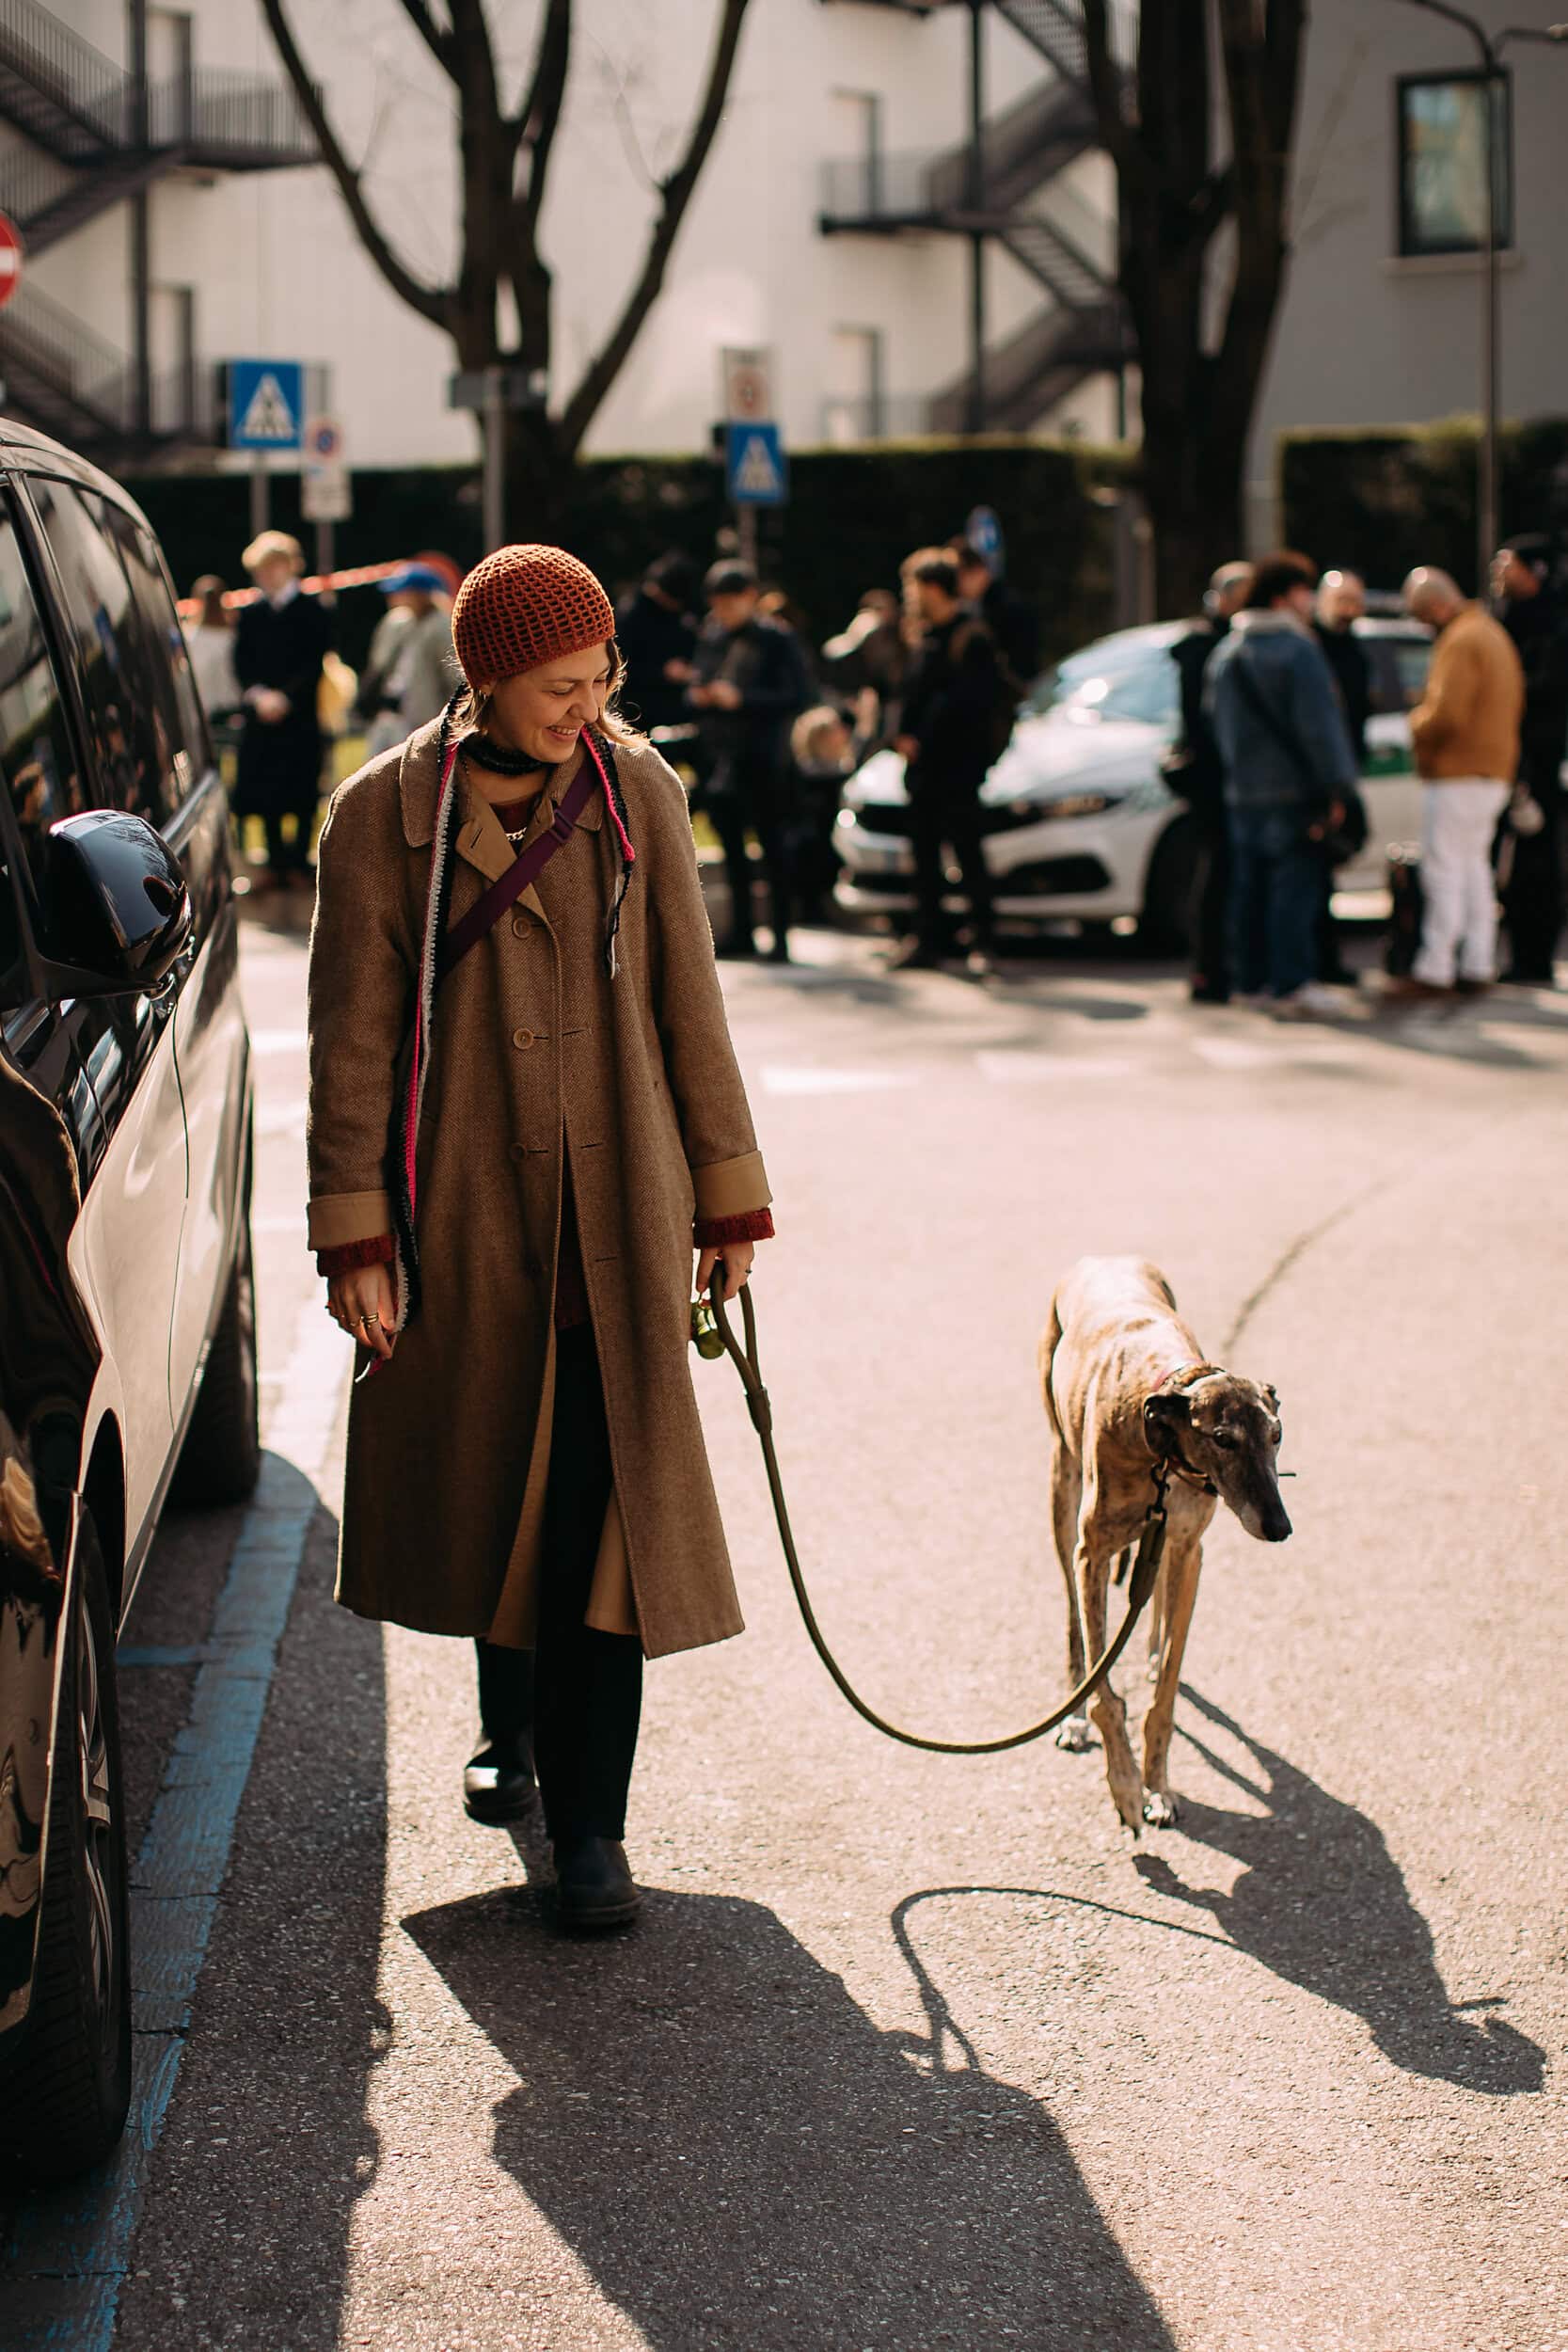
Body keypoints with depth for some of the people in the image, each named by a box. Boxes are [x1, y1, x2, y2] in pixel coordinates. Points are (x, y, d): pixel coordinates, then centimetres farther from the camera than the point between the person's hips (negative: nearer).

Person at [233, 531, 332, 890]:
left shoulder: (310, 610, -1)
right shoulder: (251, 613, 10)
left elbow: (315, 661, -6)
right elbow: (241, 660, 7)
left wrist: (285, 697, -14)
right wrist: (256, 694, -10)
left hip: (299, 714, -4)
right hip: (261, 712, 4)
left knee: (301, 789, -2)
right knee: (264, 788, 4)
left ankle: (300, 860, 6)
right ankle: (276, 858, 14)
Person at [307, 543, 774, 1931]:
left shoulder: (638, 793, 1)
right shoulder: (386, 815, -4)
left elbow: (688, 1002, 7)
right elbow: (352, 1038, -2)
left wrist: (729, 1196, 8)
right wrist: (353, 1234, -5)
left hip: (616, 1209, 0)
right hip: (463, 1207, 0)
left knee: (604, 1506, -7)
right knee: (485, 1484, 13)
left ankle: (589, 1823, -1)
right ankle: (512, 1729, 39)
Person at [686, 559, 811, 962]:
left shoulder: (777, 639, -6)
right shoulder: (711, 639, 12)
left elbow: (798, 697, -12)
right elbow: (694, 689, 19)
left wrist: (742, 699, -19)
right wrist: (698, 697, -5)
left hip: (762, 759, -6)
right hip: (720, 758, 6)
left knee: (773, 846, -2)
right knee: (731, 845, 9)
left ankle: (780, 937, 0)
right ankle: (740, 932, 17)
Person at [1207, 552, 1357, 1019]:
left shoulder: (1225, 654, 13)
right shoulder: (1297, 650, -13)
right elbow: (1318, 726, -16)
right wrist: (1335, 788, -13)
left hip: (1241, 792, 8)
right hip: (1293, 789, -8)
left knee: (1249, 888, 12)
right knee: (1294, 888, -7)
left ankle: (1250, 979, 16)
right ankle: (1291, 986, -10)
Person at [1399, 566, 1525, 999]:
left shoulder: (1461, 642, -16)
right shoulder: (1492, 633, 17)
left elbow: (1445, 716, -25)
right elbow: (1512, 706, 22)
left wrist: (1415, 721, -4)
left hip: (1459, 775, -10)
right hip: (1495, 772, 10)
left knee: (1443, 873, -7)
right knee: (1474, 869, 13)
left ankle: (1434, 971, -7)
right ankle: (1477, 967, 14)